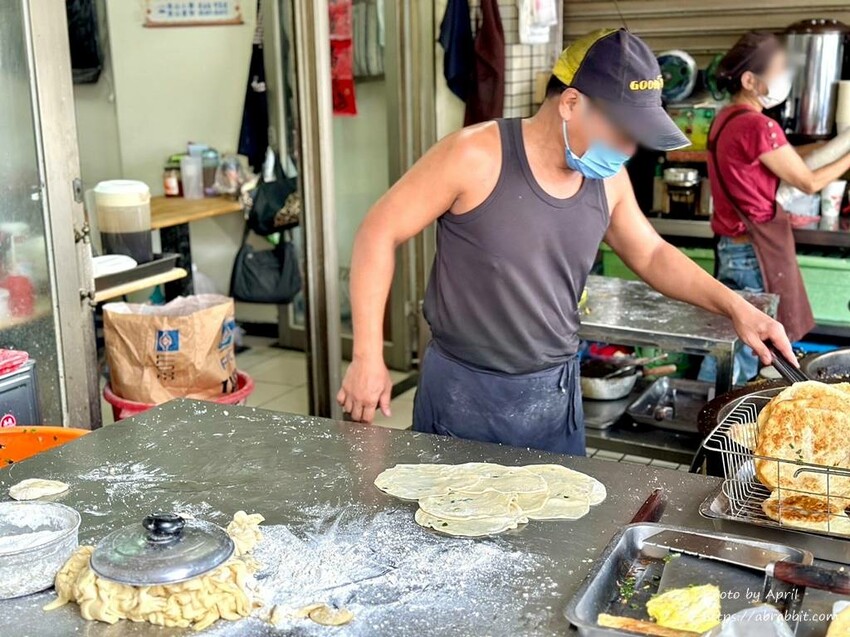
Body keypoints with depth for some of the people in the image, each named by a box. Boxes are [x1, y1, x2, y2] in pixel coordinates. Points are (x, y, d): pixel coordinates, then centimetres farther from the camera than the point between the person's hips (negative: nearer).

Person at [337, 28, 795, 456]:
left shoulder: (608, 179, -2)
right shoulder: (475, 157, -19)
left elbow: (651, 255, 14)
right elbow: (379, 233, -12)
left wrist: (734, 306, 1)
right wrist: (368, 356, -15)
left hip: (555, 391, 5)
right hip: (463, 390, -4)